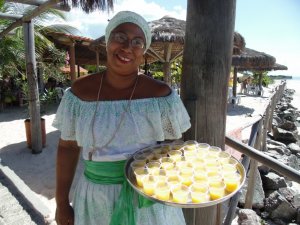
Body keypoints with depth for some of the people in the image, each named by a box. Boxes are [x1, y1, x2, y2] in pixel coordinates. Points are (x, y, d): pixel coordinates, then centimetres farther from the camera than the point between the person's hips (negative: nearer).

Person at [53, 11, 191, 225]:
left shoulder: (160, 94, -13)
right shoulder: (80, 92, -7)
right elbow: (68, 147, 1)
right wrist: (62, 203, 4)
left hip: (147, 196, -1)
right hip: (95, 198, 2)